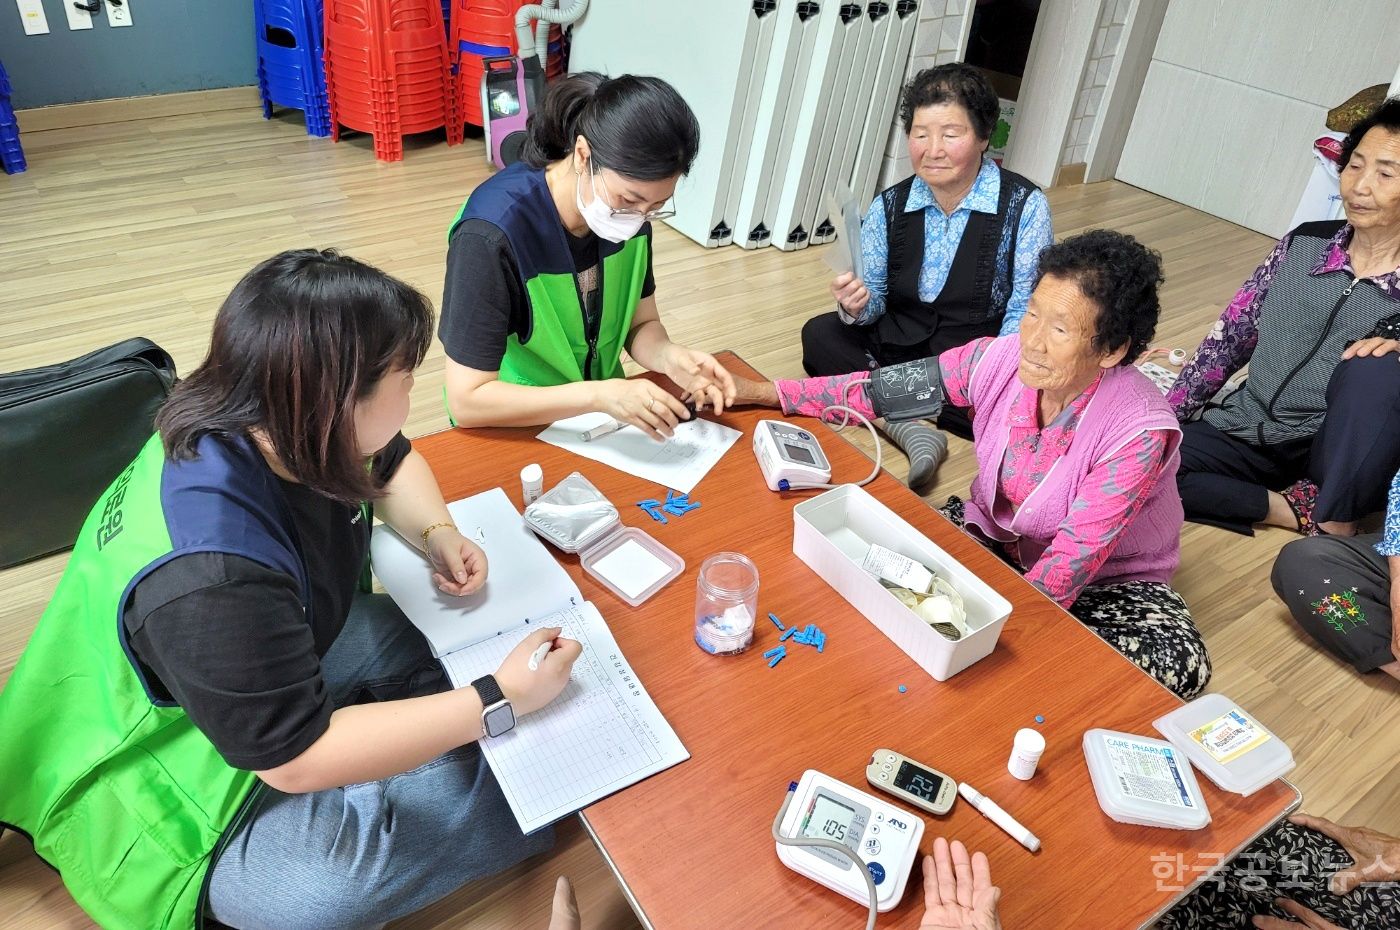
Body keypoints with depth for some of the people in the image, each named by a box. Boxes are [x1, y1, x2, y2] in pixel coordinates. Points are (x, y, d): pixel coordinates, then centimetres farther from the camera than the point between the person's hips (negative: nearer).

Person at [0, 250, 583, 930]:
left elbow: (391, 467, 7)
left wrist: (436, 533, -13)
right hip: (169, 793, -8)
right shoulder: (210, 581, -39)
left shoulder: (276, 427, -14)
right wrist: (499, 700, -31)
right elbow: (298, 758, -32)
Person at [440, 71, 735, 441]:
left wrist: (669, 357, -18)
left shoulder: (629, 208, -8)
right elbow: (467, 400, -23)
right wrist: (599, 395, -30)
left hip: (600, 412, 5)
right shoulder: (492, 236, -25)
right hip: (515, 430, -5)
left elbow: (642, 325, 3)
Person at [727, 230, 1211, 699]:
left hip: (1107, 580, -2)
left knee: (1180, 665, -30)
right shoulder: (1002, 358, -20)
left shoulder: (1138, 432, -30)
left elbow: (1073, 560, -30)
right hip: (994, 534, 3)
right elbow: (888, 389, -16)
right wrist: (759, 392, -18)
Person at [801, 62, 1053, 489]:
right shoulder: (889, 207, 0)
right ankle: (911, 426, -30)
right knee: (819, 334, -20)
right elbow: (874, 298, 2)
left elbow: (1025, 313, -13)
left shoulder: (1025, 206, -11)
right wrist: (857, 305, -23)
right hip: (897, 345, 3)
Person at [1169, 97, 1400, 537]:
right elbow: (1230, 335, 7)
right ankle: (1295, 511, -15)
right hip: (1248, 431, 3)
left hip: (1337, 457, -3)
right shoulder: (1304, 244, 4)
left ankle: (1334, 521, -18)